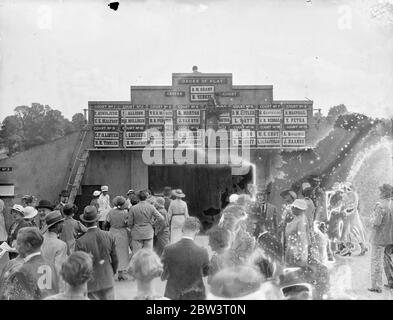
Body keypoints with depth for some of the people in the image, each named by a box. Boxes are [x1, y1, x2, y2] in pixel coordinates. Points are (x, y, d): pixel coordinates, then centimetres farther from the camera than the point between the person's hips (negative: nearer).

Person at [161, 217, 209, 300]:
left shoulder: (168, 250, -18)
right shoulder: (202, 252, -19)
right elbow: (206, 273, 0)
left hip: (173, 295, 1)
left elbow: (163, 277, -7)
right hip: (195, 296, -1)